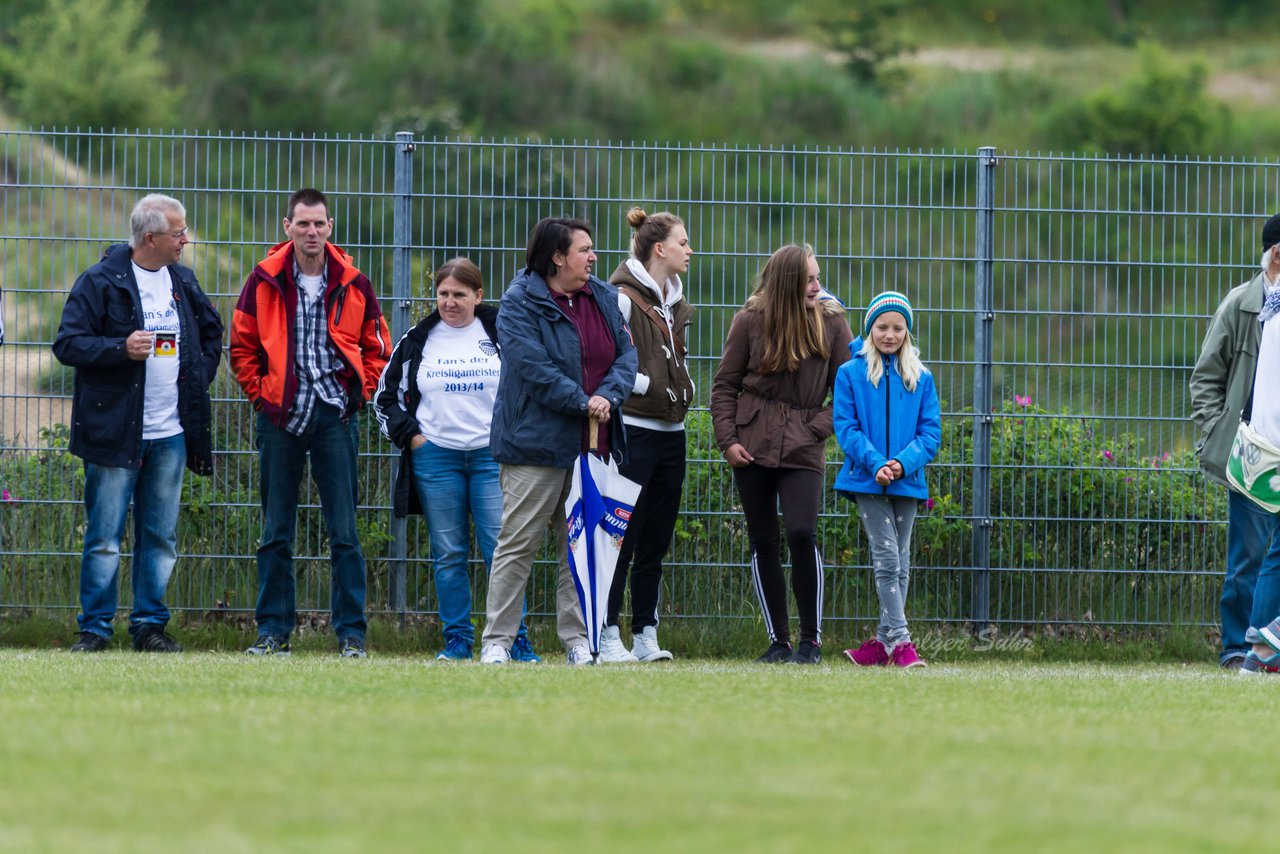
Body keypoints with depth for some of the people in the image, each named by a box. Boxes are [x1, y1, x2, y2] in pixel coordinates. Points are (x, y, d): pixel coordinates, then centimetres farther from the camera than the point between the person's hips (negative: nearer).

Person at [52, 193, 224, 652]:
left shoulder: (183, 281, 11)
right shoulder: (100, 282, -7)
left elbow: (211, 330, 28)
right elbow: (67, 344, -10)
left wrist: (201, 374, 14)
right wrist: (121, 349, -21)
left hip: (172, 434, 5)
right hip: (115, 433, -5)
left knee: (161, 536, 7)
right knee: (104, 537, -4)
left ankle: (150, 624, 14)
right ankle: (94, 627, 3)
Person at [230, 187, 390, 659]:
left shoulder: (353, 285, 3)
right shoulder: (264, 282, 2)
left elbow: (376, 349, 14)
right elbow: (242, 347, 10)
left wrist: (359, 394, 3)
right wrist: (260, 393, 1)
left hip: (334, 416, 0)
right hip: (280, 417, 0)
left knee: (344, 532, -2)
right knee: (276, 533, 4)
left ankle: (351, 633, 1)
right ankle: (273, 631, 9)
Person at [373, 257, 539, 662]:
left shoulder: (501, 334, 4)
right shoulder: (417, 341, 8)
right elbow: (386, 396, 15)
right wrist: (409, 435, 3)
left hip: (493, 455, -2)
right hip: (435, 457, 2)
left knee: (501, 550, -7)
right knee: (449, 554, 3)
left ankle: (516, 639, -3)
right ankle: (457, 639, 8)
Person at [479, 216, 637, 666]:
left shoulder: (604, 299, 12)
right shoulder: (520, 304, -8)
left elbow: (625, 355, 8)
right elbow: (534, 369, -17)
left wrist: (608, 396, -11)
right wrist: (583, 403, -17)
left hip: (592, 445, 6)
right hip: (537, 443, -6)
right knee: (518, 542, -4)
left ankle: (577, 639, 13)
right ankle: (497, 640, -1)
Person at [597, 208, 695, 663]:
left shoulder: (674, 302, 16)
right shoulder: (623, 298, -10)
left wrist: (682, 389, 12)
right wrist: (647, 385, -14)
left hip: (670, 432, 8)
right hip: (633, 431, -8)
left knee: (656, 543, 8)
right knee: (623, 538, -7)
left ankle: (646, 635, 12)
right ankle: (608, 638, -5)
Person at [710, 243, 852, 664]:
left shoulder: (830, 322, 2)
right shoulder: (750, 321, 1)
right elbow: (724, 385, 7)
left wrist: (822, 425, -8)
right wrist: (727, 440, -3)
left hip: (803, 449, -1)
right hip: (752, 446, 1)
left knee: (801, 533, -17)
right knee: (763, 540, 4)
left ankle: (811, 639, -5)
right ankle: (779, 641, 13)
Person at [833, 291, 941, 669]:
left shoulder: (920, 379, 7)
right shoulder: (851, 374, 1)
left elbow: (931, 431, 3)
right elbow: (845, 426, -4)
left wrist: (904, 462, -14)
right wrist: (875, 463, -17)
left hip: (906, 481, 3)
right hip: (868, 481, -3)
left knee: (900, 563, 6)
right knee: (887, 558, -10)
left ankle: (884, 641, 13)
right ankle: (899, 641, -12)